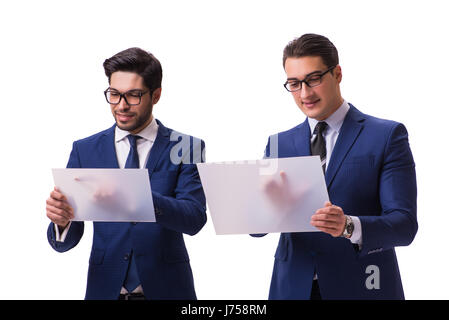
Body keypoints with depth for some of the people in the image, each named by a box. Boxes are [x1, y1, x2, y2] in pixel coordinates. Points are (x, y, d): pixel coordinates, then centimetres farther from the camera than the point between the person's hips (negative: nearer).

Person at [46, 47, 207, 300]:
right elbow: (67, 240, -1)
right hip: (105, 289, 1)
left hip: (166, 289, -1)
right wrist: (61, 221, -24)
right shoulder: (85, 150, 2)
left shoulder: (185, 148, -3)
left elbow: (195, 218, -16)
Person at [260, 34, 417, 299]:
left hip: (360, 288, -3)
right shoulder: (279, 144, 9)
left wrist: (349, 226, -30)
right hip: (293, 288, 3)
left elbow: (405, 224, -11)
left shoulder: (387, 136, -4)